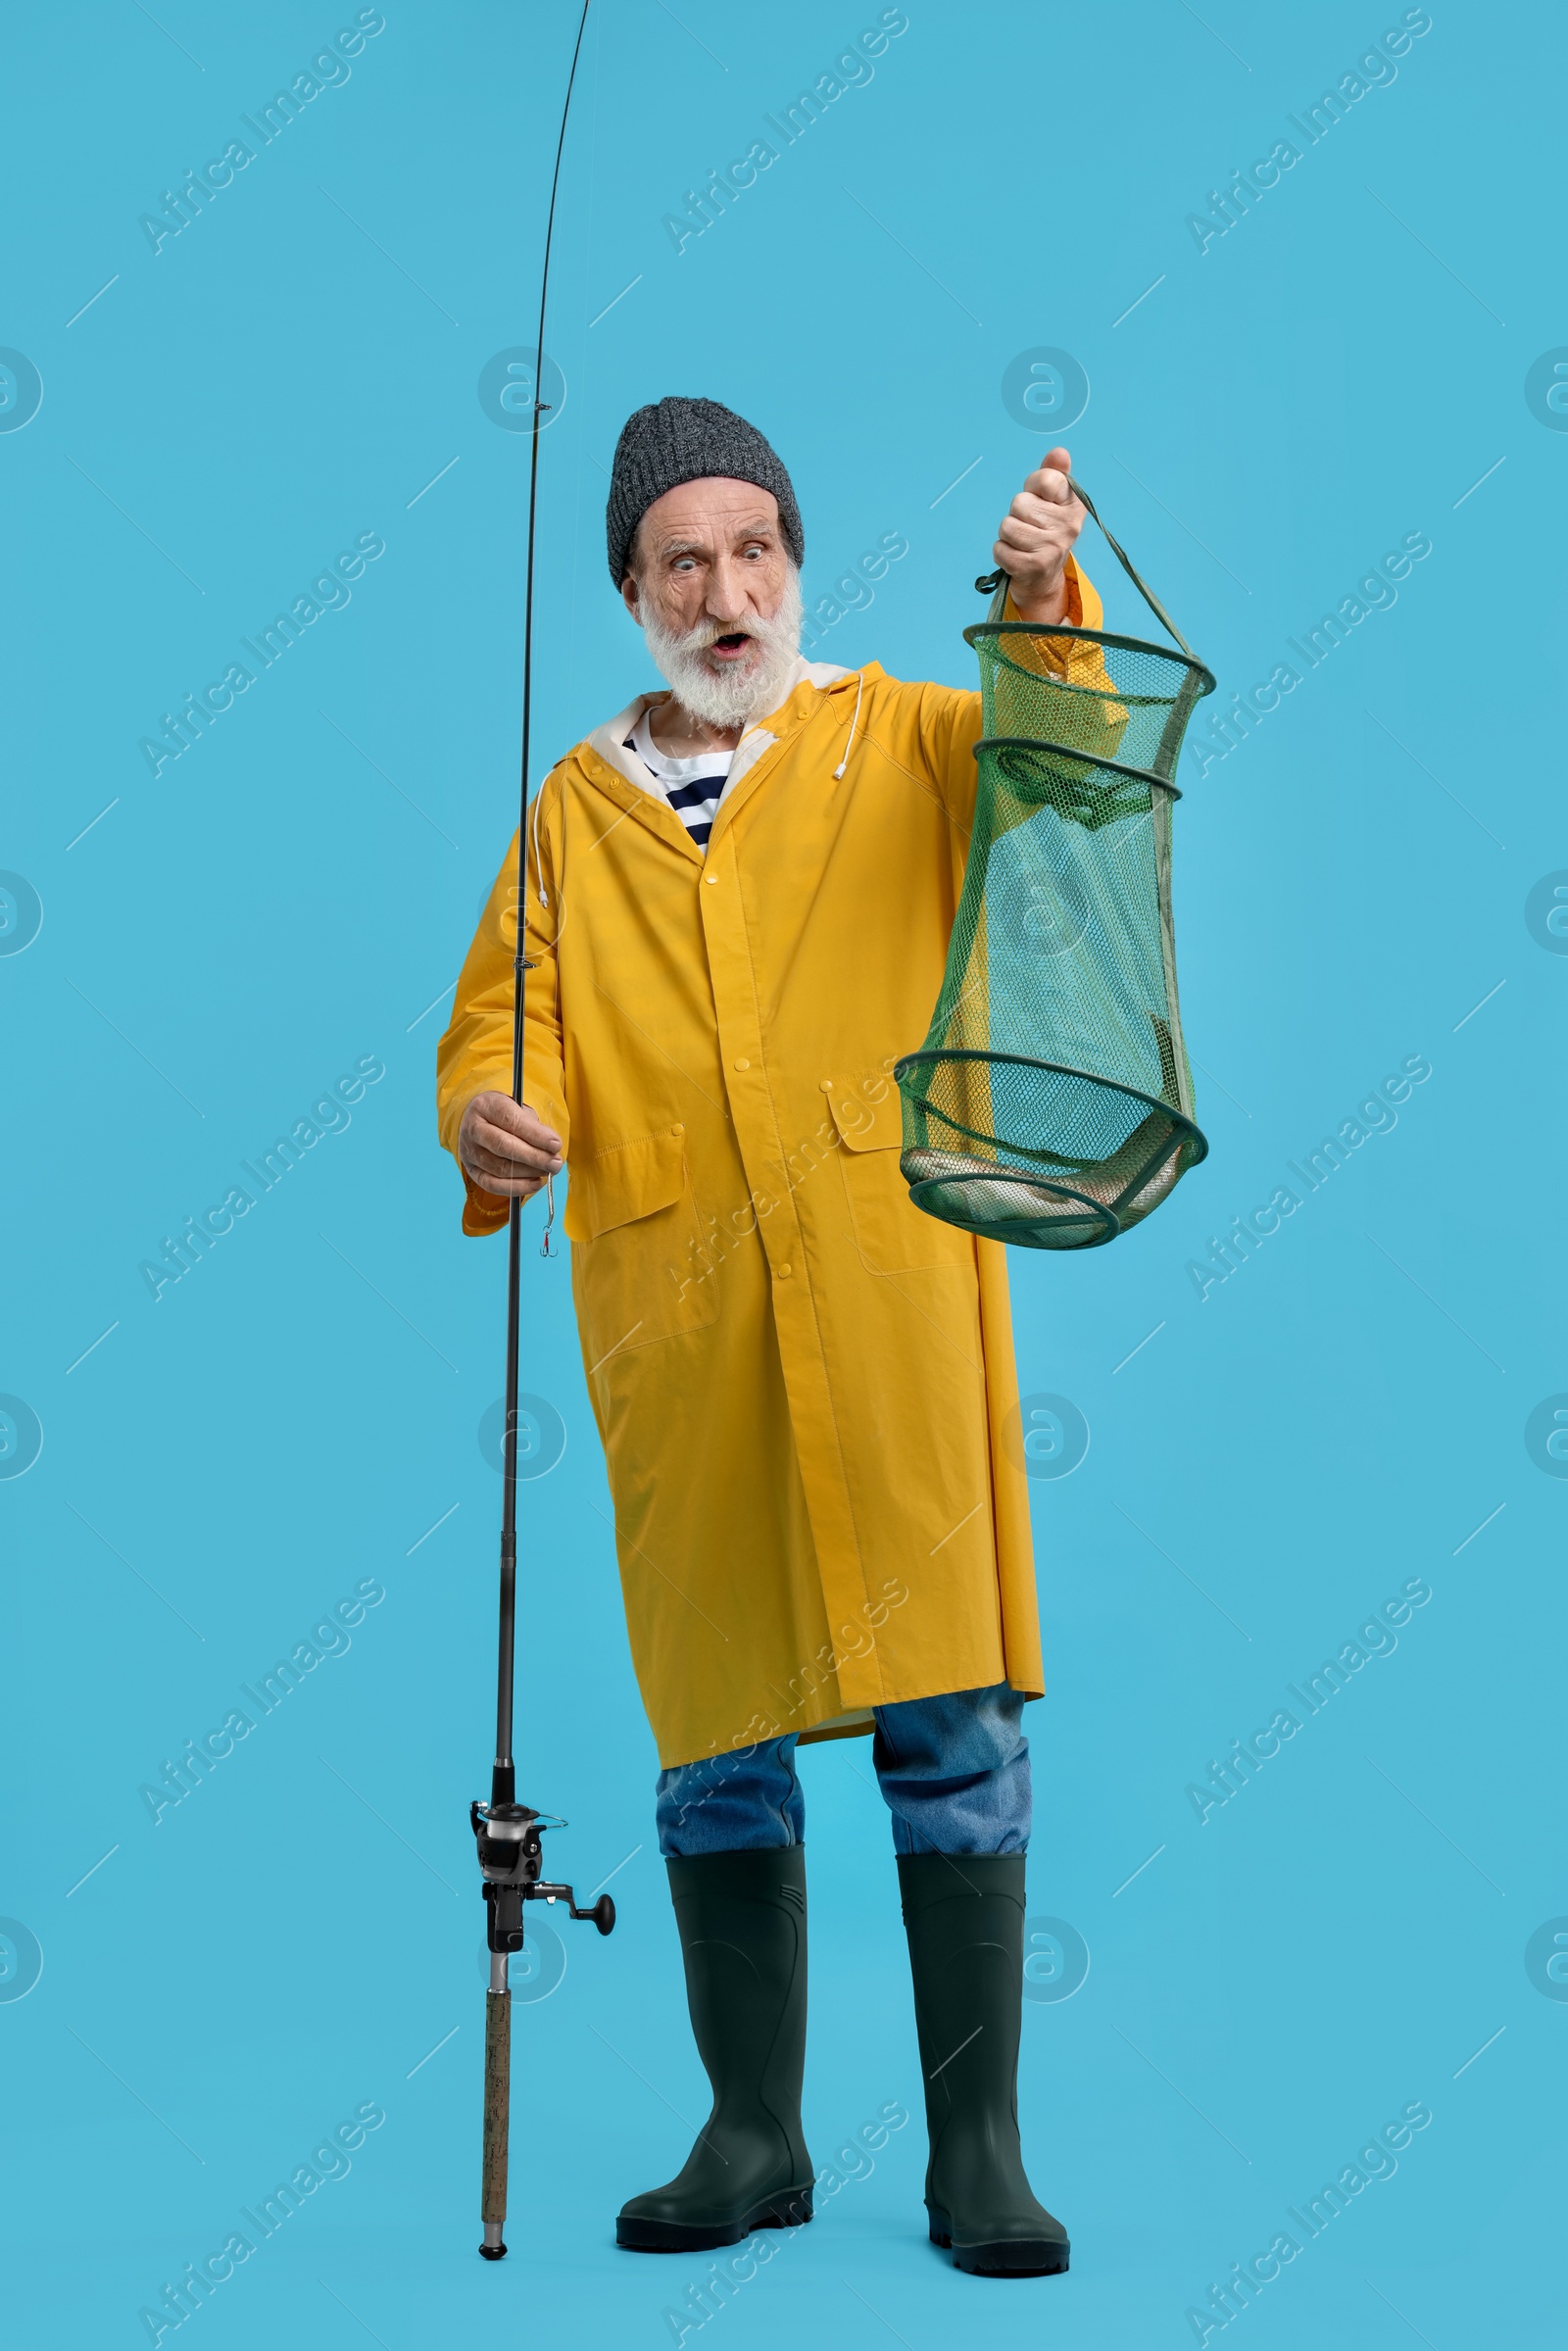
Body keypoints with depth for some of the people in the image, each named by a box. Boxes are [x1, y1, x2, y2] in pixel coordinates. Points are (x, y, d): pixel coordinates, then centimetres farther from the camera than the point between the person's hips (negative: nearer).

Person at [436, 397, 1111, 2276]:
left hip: (892, 1303, -2)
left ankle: (977, 2147, 6)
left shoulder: (901, 741, 11)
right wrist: (487, 1119, -10)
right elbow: (496, 1027, 13)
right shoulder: (577, 810, 16)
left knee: (949, 1716, -4)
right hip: (676, 1328, 2)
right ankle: (752, 2135, 20)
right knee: (716, 1736, 7)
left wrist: (1043, 615, -27)